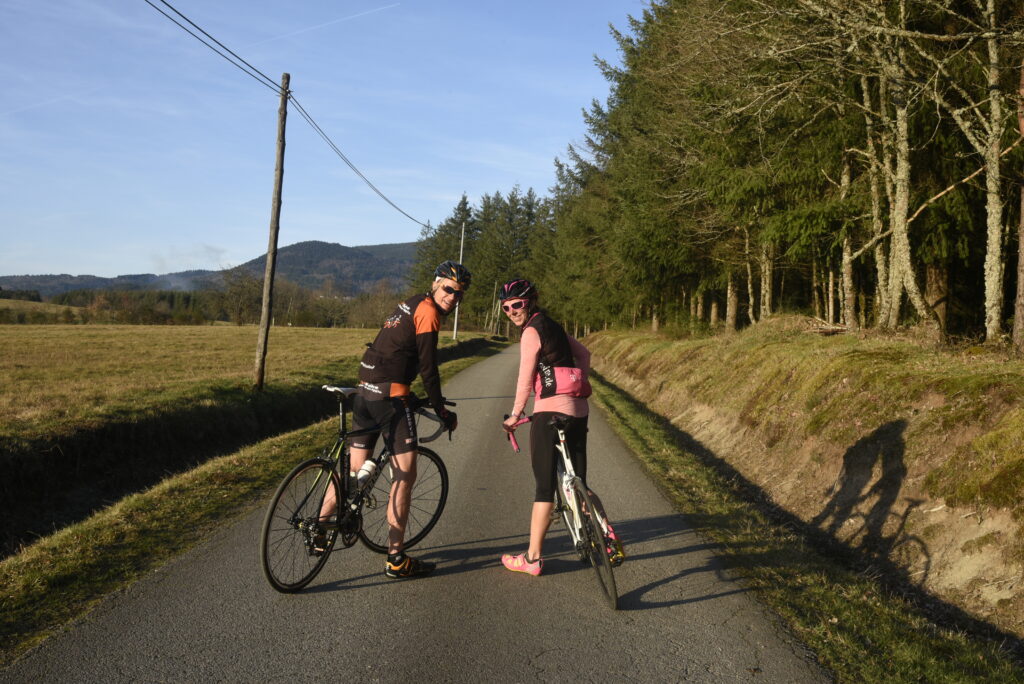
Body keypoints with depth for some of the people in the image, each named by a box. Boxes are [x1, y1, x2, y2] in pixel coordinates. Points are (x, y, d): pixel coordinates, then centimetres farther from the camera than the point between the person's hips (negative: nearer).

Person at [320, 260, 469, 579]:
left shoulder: (411, 304, 20)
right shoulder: (428, 311, -8)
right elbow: (428, 369, -11)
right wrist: (442, 412, -3)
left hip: (365, 392, 10)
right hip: (390, 395, -10)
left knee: (354, 466, 19)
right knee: (405, 475, -4)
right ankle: (396, 559, 0)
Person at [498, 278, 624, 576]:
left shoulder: (531, 332, -8)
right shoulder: (553, 326, 17)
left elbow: (525, 380, -9)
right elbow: (584, 354, 25)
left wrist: (515, 415, 1)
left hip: (550, 411, -8)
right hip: (578, 410, 8)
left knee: (545, 487, -2)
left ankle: (532, 558, 6)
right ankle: (606, 534, 3)